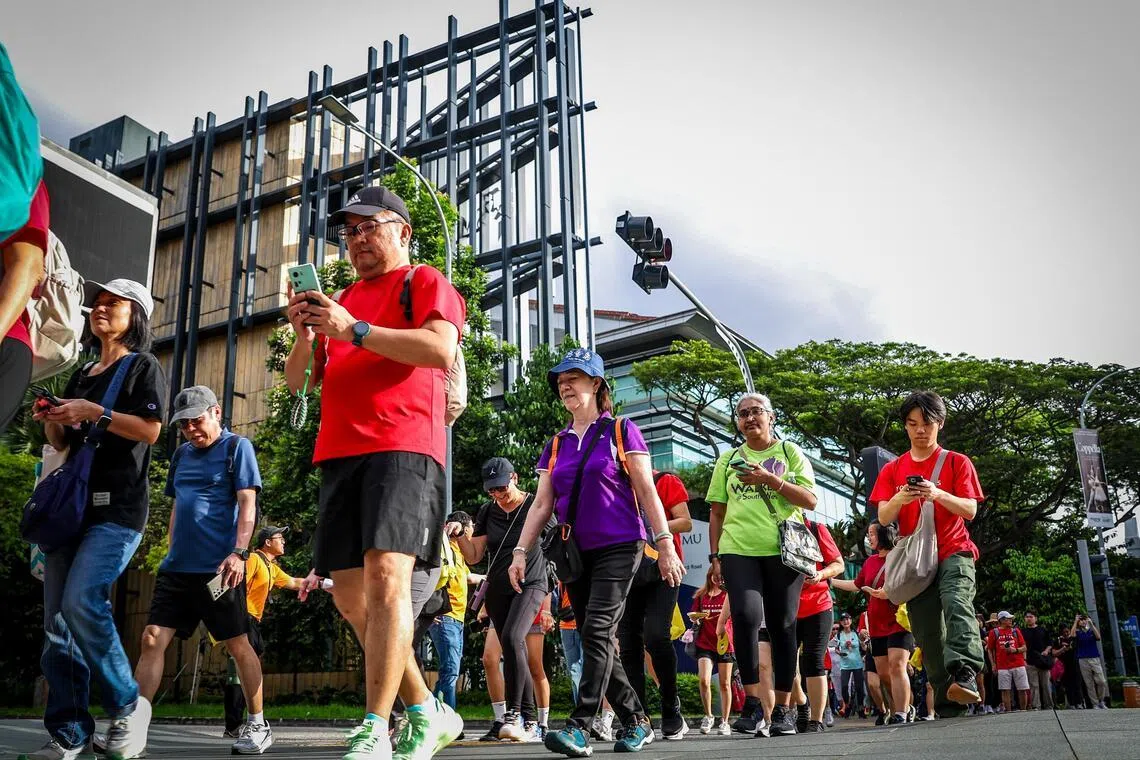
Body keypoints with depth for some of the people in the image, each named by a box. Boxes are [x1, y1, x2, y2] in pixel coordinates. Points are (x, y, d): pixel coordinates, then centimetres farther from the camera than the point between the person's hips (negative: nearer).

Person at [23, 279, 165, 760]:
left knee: (82, 602, -21)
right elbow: (63, 444, 24)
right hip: (71, 503, 7)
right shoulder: (81, 375, 23)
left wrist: (95, 412, -14)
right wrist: (50, 421, 4)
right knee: (57, 618, 0)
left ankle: (127, 706, -5)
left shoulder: (143, 367, 5)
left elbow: (150, 430, -8)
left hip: (118, 507, -7)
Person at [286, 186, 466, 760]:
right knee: (350, 594, 4)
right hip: (339, 455, 8)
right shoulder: (341, 301, 27)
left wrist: (354, 331, -16)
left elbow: (441, 350, -12)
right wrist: (304, 336, 2)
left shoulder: (425, 282, 8)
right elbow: (298, 381, 23)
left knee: (386, 575, -22)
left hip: (403, 448, -7)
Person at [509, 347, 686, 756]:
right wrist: (521, 550, 1)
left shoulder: (620, 431, 2)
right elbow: (541, 504, 11)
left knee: (597, 630, -18)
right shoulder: (556, 445, 14)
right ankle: (637, 722, 20)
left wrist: (665, 544, -7)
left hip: (618, 547, -5)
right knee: (595, 642, 6)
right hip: (577, 553, 6)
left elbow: (647, 492, -1)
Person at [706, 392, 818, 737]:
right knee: (746, 615, -19)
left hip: (783, 550, 0)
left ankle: (783, 709, 12)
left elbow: (810, 500, -1)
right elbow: (716, 512, 15)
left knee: (782, 626, 2)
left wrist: (770, 479, -12)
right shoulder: (728, 460, 15)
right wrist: (715, 555, 6)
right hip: (738, 550, 1)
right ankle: (752, 700, -9)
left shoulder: (790, 452, 9)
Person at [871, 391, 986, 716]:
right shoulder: (892, 469, 12)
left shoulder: (957, 462, 6)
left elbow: (970, 510, -4)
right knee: (927, 634, 1)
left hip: (954, 551, -3)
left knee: (957, 603, -31)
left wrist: (938, 494, -23)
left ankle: (964, 674, -44)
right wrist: (899, 499, -20)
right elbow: (884, 518, 2)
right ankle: (947, 705, 7)